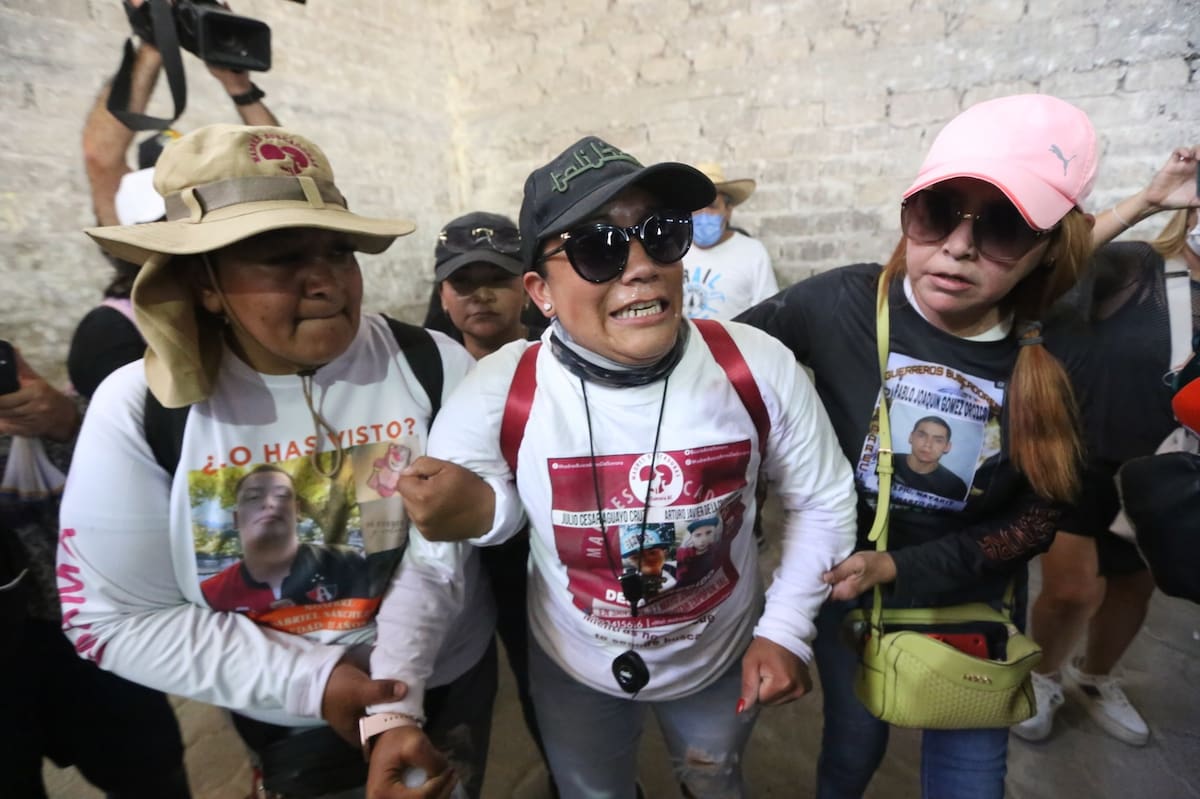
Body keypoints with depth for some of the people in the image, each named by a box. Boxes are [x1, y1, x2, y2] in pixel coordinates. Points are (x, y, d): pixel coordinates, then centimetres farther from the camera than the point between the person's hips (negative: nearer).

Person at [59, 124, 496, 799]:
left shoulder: (433, 367, -18)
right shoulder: (140, 409, -17)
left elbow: (442, 549, -18)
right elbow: (116, 617, -14)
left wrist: (394, 706, -23)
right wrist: (309, 681, -20)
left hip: (447, 683, 1)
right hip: (285, 715, 0)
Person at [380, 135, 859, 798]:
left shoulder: (759, 369, -26)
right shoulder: (497, 394, -29)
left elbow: (824, 500, -9)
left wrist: (786, 630, -11)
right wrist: (478, 508, -32)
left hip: (724, 657, 1)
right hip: (576, 669, 0)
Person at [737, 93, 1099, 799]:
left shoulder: (1063, 355, -18)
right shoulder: (842, 303, -23)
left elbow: (1037, 518, -9)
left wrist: (904, 568, -19)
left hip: (975, 601, 1)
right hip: (846, 582, 0)